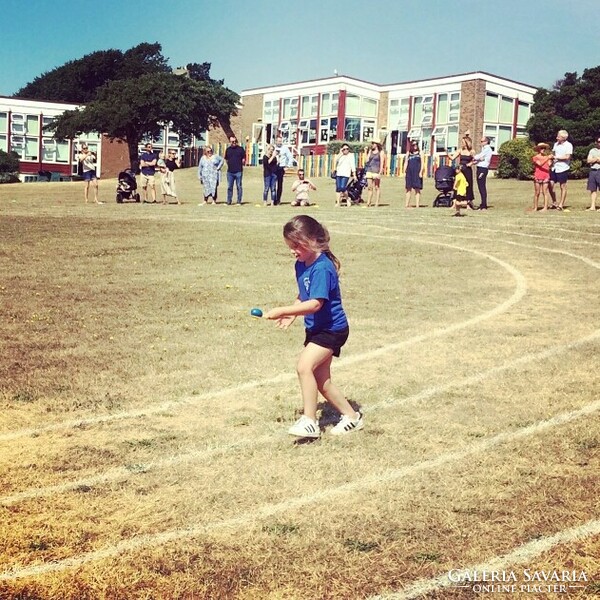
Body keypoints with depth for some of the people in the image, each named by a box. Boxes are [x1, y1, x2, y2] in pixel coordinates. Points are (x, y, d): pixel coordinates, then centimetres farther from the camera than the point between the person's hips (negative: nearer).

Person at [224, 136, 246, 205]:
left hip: (238, 171, -3)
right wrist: (230, 165, 11)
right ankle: (229, 202, 12)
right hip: (230, 171, 3)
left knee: (239, 187, 0)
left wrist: (240, 165, 1)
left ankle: (239, 202, 5)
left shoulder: (240, 149, 2)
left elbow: (244, 159, 4)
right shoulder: (228, 150, 11)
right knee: (229, 187, 7)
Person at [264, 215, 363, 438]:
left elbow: (315, 303, -31)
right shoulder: (301, 265, 4)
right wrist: (292, 314, 2)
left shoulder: (322, 268, -23)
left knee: (304, 367, -24)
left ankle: (309, 421, -17)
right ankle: (352, 416, 28)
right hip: (316, 328, 10)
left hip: (331, 329, -10)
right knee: (321, 380, 13)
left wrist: (283, 310, -33)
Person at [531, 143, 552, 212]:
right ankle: (535, 207, 7)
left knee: (545, 192, 1)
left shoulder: (547, 156, 7)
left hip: (546, 177, 1)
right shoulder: (535, 157, 1)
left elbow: (550, 165, -3)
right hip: (537, 177, -1)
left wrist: (551, 159, -20)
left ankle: (545, 207, 1)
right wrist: (547, 158, -21)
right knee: (537, 193, 2)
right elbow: (540, 164, -14)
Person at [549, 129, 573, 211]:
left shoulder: (568, 145, -8)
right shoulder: (556, 144, 10)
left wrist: (556, 157, -11)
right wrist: (551, 159, -1)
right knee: (550, 185, 3)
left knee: (563, 187, 3)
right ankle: (554, 203, 17)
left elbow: (567, 157, -15)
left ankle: (561, 205, 9)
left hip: (563, 168, -6)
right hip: (554, 168, 6)